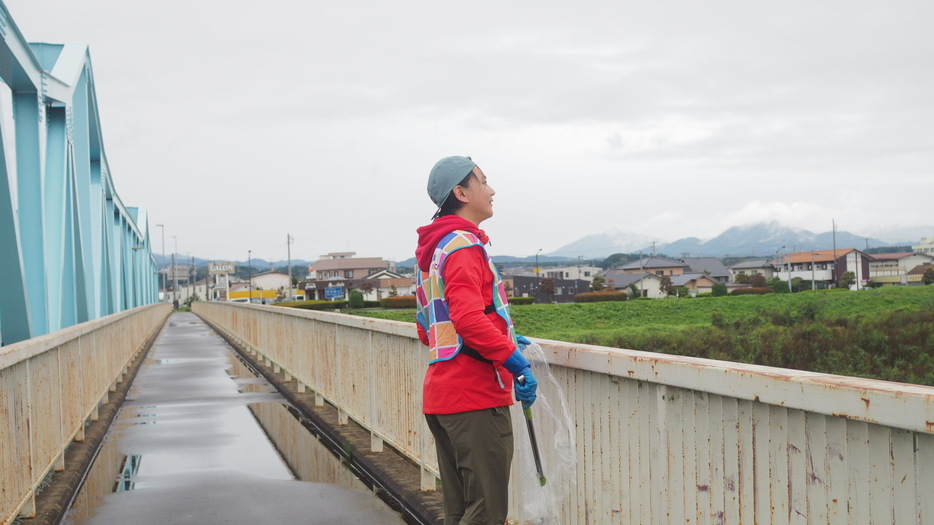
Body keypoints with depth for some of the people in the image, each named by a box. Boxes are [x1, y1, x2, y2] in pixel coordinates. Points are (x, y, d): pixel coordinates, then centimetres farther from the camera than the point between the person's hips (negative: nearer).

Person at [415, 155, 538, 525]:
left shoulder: (431, 251, 20)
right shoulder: (465, 244, -11)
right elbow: (469, 318, -25)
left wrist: (504, 340, 23)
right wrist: (514, 359, -19)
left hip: (440, 396, 10)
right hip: (476, 395, -10)